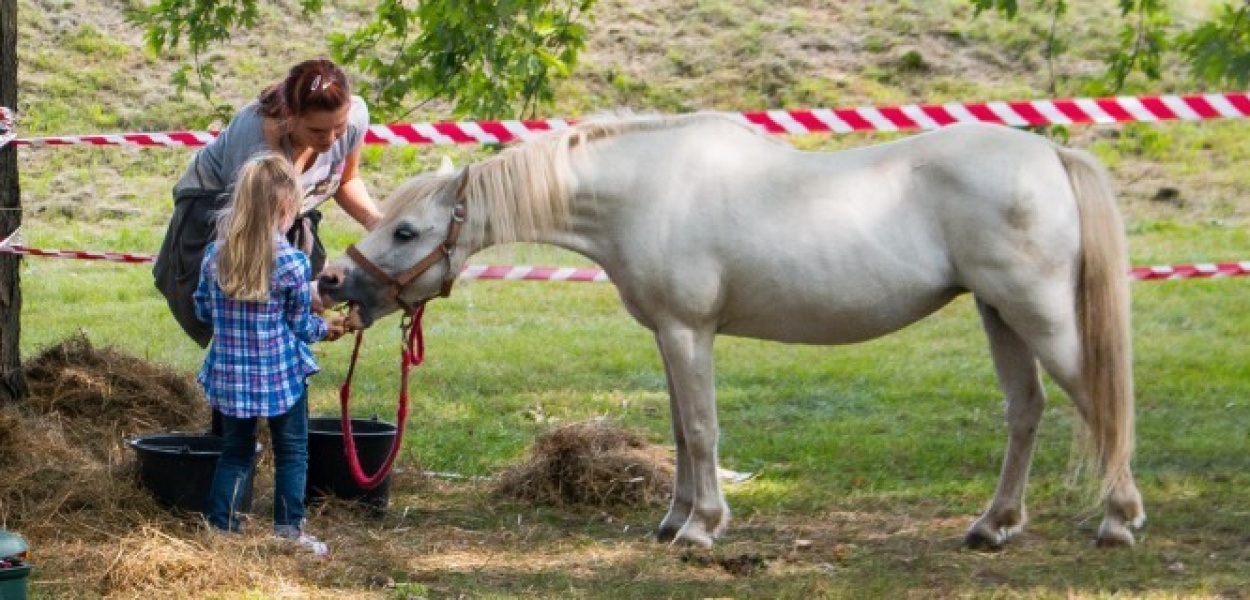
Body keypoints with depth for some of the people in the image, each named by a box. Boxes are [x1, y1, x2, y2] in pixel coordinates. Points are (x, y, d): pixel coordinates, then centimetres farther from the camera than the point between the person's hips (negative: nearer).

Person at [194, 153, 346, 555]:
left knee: (235, 451, 17)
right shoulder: (293, 264, -16)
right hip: (282, 373, -4)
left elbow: (202, 309, 7)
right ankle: (288, 529, 10)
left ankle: (220, 523, 14)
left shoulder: (215, 255, -5)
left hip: (229, 372, 4)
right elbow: (299, 325, -6)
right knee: (291, 451, 11)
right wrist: (325, 329, 16)